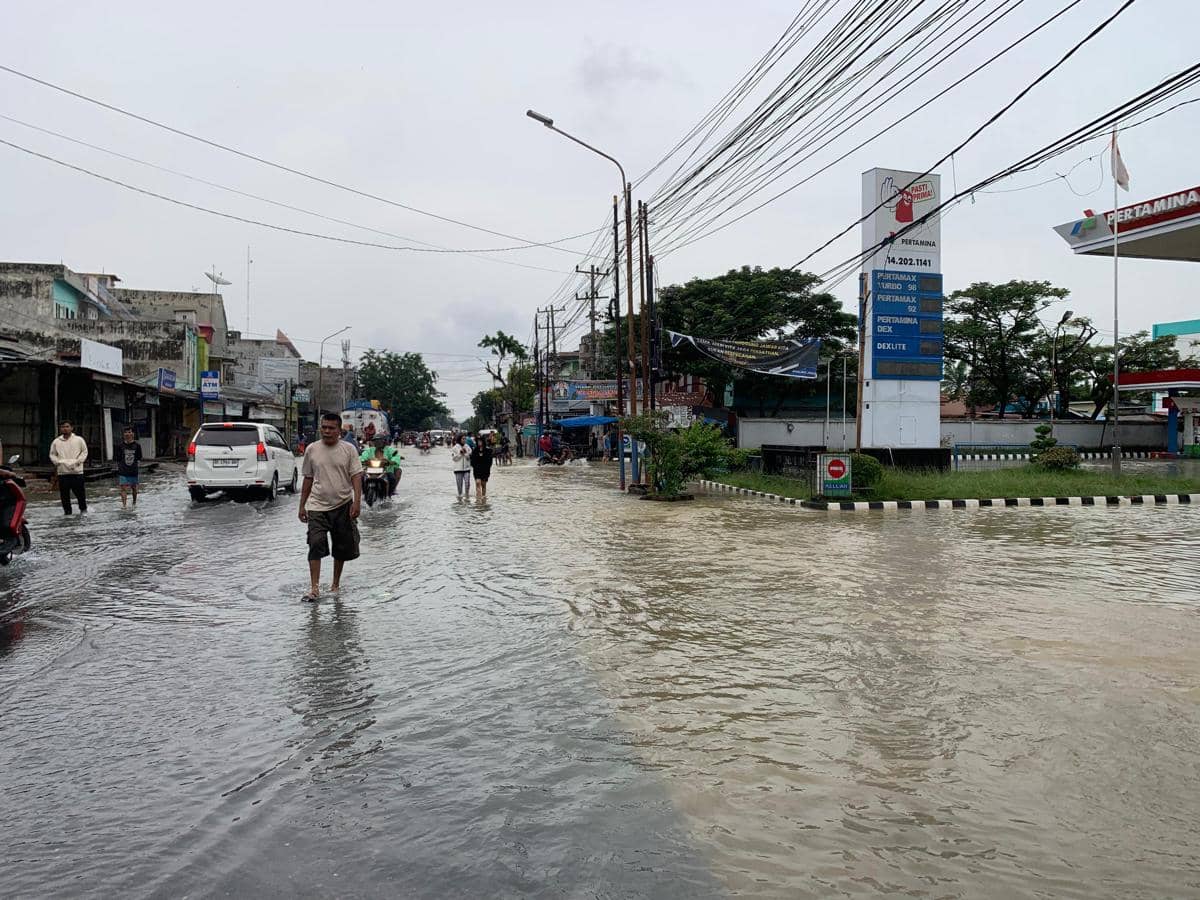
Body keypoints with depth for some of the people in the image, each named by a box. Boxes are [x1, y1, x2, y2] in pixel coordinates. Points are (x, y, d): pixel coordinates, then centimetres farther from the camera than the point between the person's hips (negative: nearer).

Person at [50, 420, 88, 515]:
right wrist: (57, 462, -2)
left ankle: (83, 509, 17)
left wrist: (78, 461, -7)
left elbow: (84, 452, 5)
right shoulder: (56, 441, 9)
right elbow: (52, 454, 15)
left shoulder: (79, 440, 3)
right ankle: (67, 511, 13)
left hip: (76, 471, -2)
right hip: (62, 472, 2)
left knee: (79, 491, 1)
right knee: (64, 493, 3)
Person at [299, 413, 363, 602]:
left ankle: (336, 583, 26)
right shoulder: (311, 450, 3)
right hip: (318, 506, 0)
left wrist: (357, 501, -16)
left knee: (342, 548, 10)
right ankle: (314, 588, -10)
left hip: (343, 506, 0)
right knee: (315, 546, -12)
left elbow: (356, 476, -4)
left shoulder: (348, 449, -1)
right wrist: (302, 505, 10)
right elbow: (308, 478, 10)